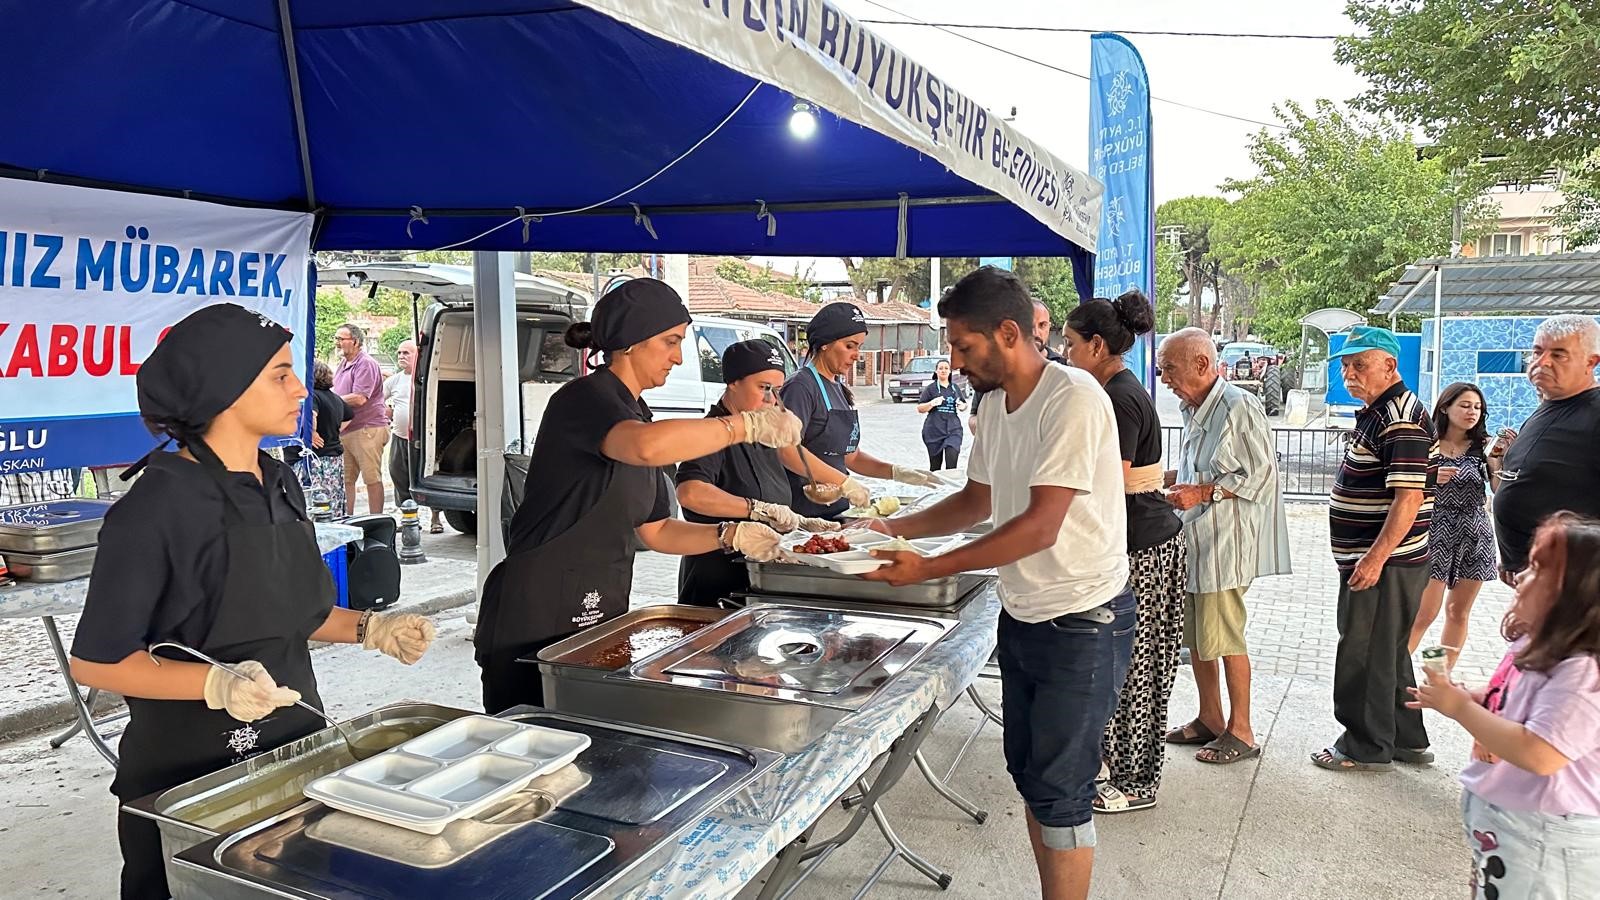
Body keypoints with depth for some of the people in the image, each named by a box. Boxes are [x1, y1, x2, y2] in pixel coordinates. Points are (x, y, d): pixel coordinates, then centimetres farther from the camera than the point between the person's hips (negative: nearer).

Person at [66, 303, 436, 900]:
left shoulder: (281, 485, 4)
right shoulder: (160, 504, -18)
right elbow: (95, 661, -16)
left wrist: (371, 629, 0)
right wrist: (218, 684, -28)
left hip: (294, 746, 7)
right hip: (188, 770, -7)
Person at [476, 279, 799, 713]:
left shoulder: (636, 414, 14)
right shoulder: (586, 397, -13)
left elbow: (654, 530, 16)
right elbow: (648, 446, -36)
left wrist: (729, 535, 2)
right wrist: (747, 424, -27)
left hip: (599, 613, 8)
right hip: (536, 619, -8)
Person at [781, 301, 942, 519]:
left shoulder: (840, 390, 17)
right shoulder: (801, 387, -10)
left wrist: (898, 473, 8)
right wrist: (842, 482, -22)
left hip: (837, 510, 8)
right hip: (805, 515, -8)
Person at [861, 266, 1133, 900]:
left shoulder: (1072, 399, -21)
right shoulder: (994, 403, 6)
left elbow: (1040, 526, -26)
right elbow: (978, 501, 16)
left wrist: (928, 570, -25)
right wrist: (894, 528, 4)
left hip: (1081, 622, -8)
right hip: (1021, 616, 9)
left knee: (1057, 792, 0)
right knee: (1028, 774, 17)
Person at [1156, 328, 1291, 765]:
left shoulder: (1239, 407, -16)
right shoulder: (1193, 410, 13)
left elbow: (1260, 475, -17)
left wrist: (1201, 493, -22)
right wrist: (1163, 477, 10)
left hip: (1226, 543, -9)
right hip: (1194, 540, 9)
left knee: (1223, 638, 0)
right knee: (1195, 635, 15)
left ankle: (1241, 731, 15)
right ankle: (1210, 719, 30)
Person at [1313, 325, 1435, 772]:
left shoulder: (1401, 419, -19)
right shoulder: (1377, 412, 14)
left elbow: (1409, 498, -25)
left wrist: (1375, 558, -26)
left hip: (1384, 562, -11)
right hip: (1371, 558, 11)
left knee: (1365, 654, 0)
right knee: (1387, 651, 19)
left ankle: (1367, 746, 12)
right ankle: (1407, 740, 30)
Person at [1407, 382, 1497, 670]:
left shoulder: (1484, 446, 2)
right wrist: (1432, 479, -18)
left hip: (1475, 537, 3)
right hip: (1437, 532, -3)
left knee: (1459, 612, 12)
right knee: (1424, 613, -5)